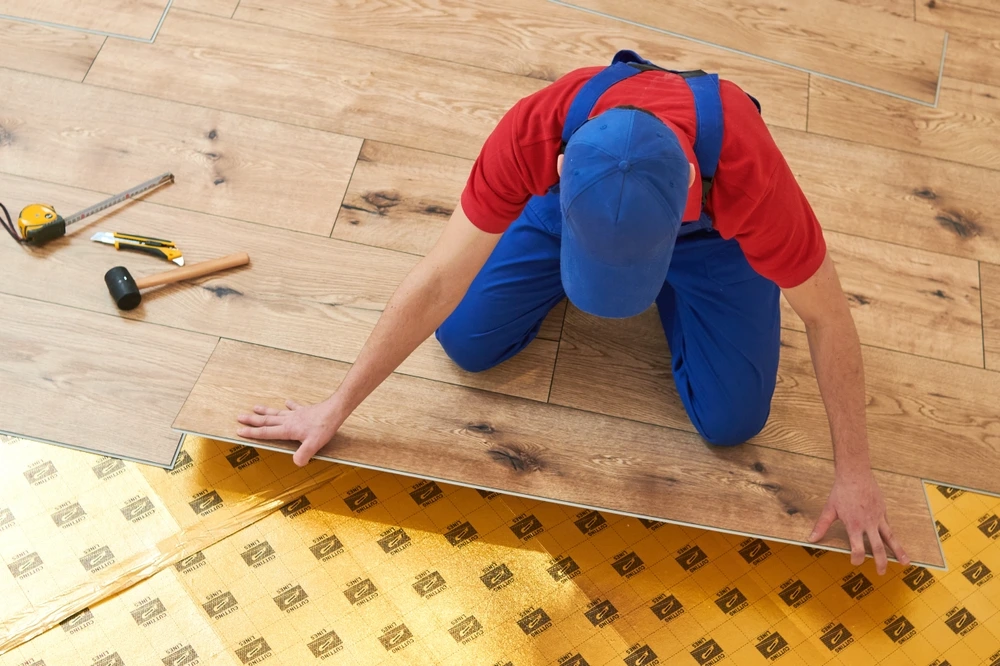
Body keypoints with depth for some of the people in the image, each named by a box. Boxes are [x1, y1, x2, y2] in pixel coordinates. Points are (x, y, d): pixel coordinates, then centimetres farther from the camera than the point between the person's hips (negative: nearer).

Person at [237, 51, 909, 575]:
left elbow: (828, 315, -27)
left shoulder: (751, 175, -46)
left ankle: (673, 293, 21)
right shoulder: (534, 132, -42)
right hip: (576, 197, 1)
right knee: (467, 341, -5)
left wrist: (855, 474, -18)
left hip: (709, 227, -1)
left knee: (731, 420, -8)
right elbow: (437, 282, -29)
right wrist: (335, 411, -21)